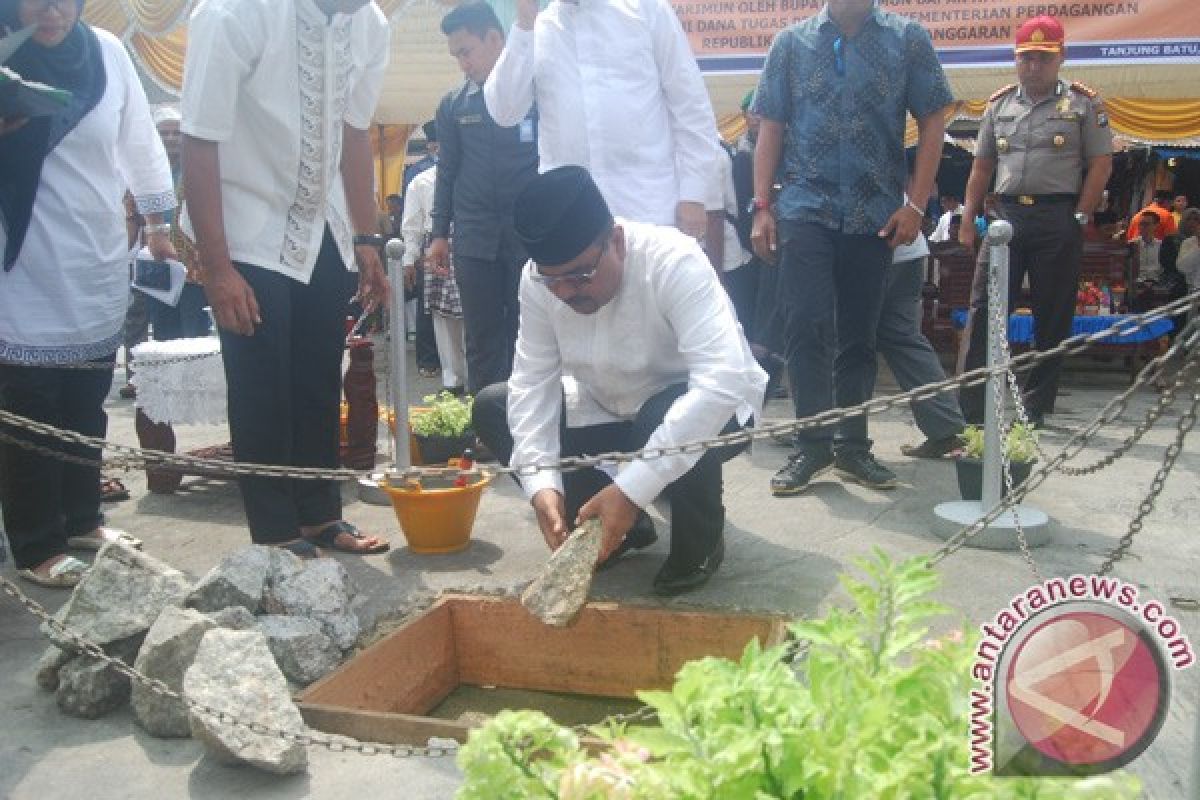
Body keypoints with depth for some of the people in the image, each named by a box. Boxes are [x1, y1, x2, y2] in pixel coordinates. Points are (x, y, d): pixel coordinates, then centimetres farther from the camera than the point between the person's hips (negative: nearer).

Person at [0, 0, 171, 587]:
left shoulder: (106, 52, 3)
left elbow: (139, 141, 11)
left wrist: (159, 222, 14)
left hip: (100, 266, 4)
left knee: (86, 403, 14)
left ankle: (81, 519, 28)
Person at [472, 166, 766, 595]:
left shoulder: (674, 262, -32)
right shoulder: (537, 280, -16)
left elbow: (724, 382, -42)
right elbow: (532, 380, -14)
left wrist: (631, 489, -45)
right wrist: (542, 484, -30)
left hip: (707, 408, -5)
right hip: (609, 412, 6)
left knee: (666, 419, -39)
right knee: (491, 407, -9)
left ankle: (701, 541, -6)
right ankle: (623, 524, 2)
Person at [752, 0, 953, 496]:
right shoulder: (791, 42, 8)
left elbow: (932, 124, 5)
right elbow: (770, 127, 8)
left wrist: (916, 205, -4)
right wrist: (762, 206, -1)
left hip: (875, 213, 1)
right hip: (805, 208, 0)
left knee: (859, 335, 6)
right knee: (805, 325, -11)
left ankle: (852, 445, 16)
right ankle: (812, 445, -1)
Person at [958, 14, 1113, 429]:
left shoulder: (1083, 103, 5)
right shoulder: (1000, 104, 14)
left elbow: (1101, 164, 2)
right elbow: (982, 167, 16)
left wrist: (1080, 217, -7)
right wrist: (968, 218, 9)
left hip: (1058, 219, -2)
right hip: (1007, 215, 2)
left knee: (1053, 317, 2)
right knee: (983, 309, -5)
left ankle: (1037, 410, 11)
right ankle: (968, 410, -4)